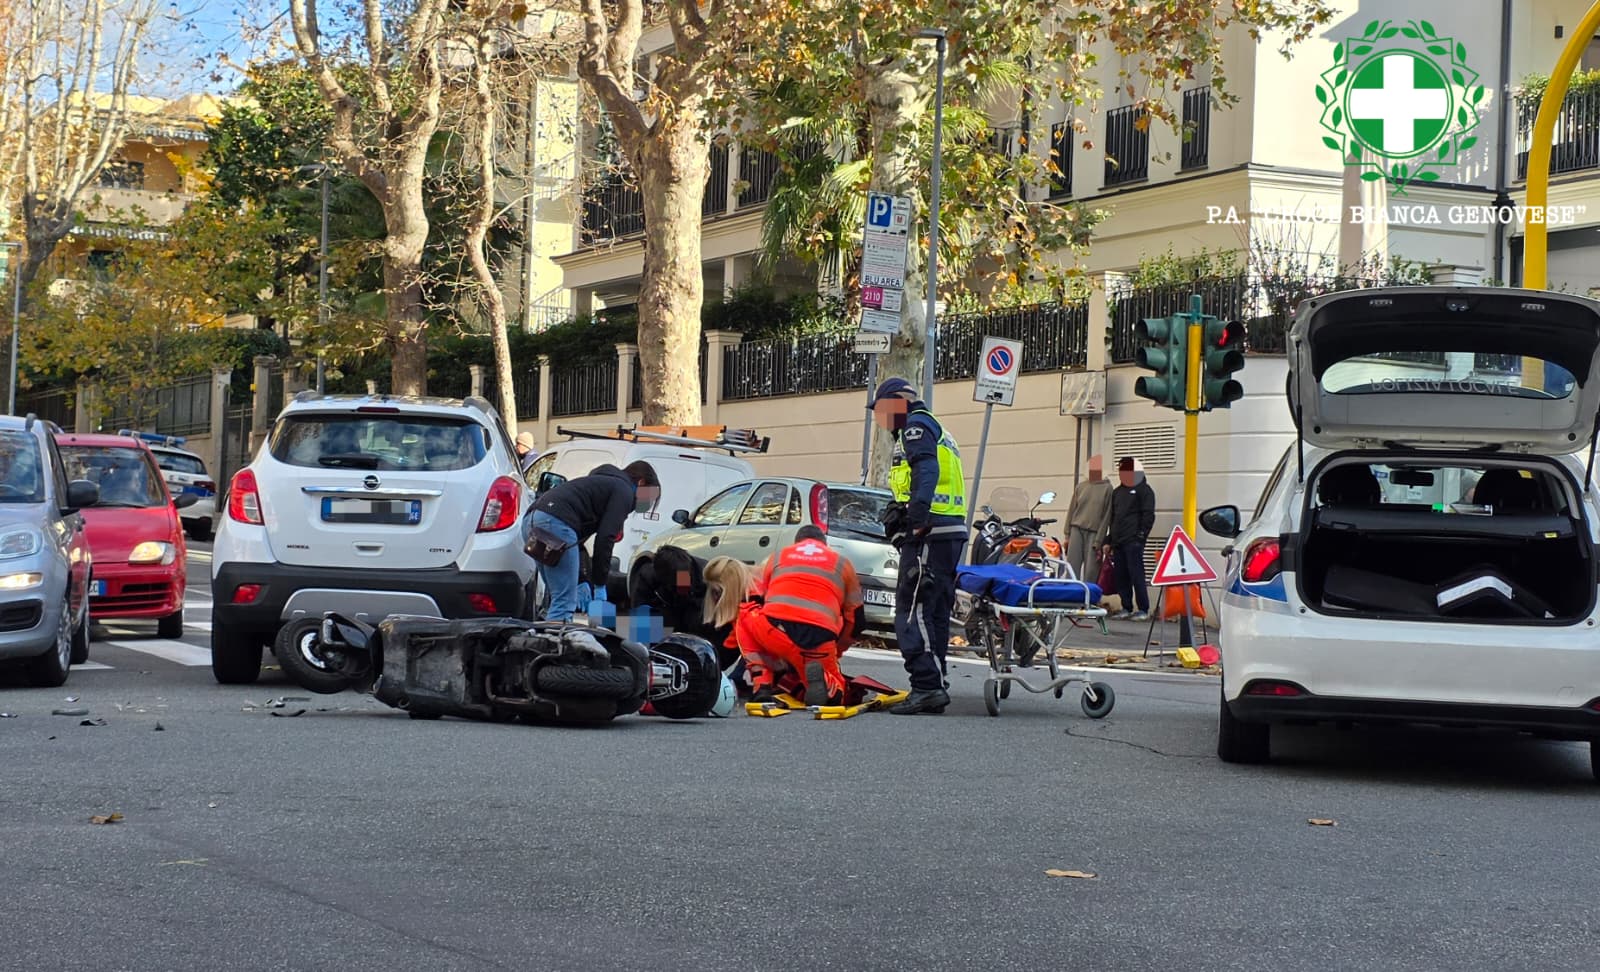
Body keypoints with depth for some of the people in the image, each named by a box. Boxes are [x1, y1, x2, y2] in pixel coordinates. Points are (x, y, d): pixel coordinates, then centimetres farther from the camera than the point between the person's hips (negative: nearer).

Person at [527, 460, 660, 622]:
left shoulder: (602, 481, 33)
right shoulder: (624, 492, 5)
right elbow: (605, 538, -5)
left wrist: (582, 582, 25)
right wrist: (600, 584, 1)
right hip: (557, 522, -10)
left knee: (560, 599, 15)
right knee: (565, 602, -10)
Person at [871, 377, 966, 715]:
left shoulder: (917, 425, -2)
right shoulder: (939, 433, 29)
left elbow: (927, 469, -19)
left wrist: (919, 509, -32)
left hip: (929, 532, -10)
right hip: (951, 532, 10)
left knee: (912, 610, -14)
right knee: (934, 613, 11)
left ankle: (927, 685, -21)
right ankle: (933, 688, 13)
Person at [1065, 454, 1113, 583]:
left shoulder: (1107, 488, 0)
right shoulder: (1081, 487, 11)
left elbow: (1106, 516, -3)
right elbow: (1072, 511, 13)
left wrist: (1099, 541, -8)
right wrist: (1067, 535, 8)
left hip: (1094, 533, -3)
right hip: (1077, 530, 3)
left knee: (1091, 571, -5)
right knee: (1072, 567, -2)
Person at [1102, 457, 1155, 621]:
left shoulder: (1144, 490, 2)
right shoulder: (1117, 492, 23)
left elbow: (1148, 515, -5)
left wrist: (1141, 535, -14)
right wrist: (1108, 541, 19)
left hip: (1134, 541, -7)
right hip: (1118, 542, 7)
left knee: (1136, 575, -10)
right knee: (1121, 577, 4)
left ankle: (1144, 610, -8)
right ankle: (1126, 608, 9)